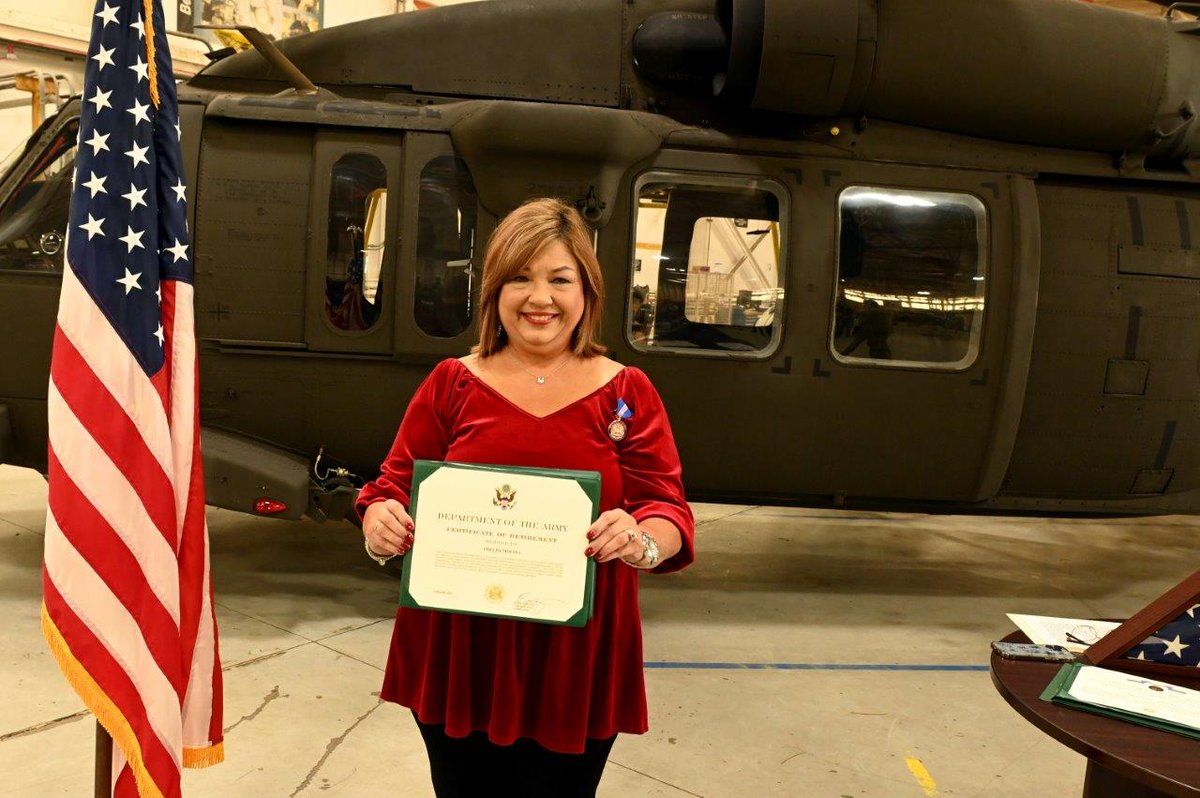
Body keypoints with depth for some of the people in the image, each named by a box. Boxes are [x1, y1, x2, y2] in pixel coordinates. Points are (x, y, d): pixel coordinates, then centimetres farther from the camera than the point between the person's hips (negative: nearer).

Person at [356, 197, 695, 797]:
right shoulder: (451, 383, 4)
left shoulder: (627, 393, 1)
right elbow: (396, 486, 6)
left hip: (575, 660, 0)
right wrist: (381, 521, -17)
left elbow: (669, 510, -3)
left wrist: (643, 539, -26)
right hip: (455, 653, 1)